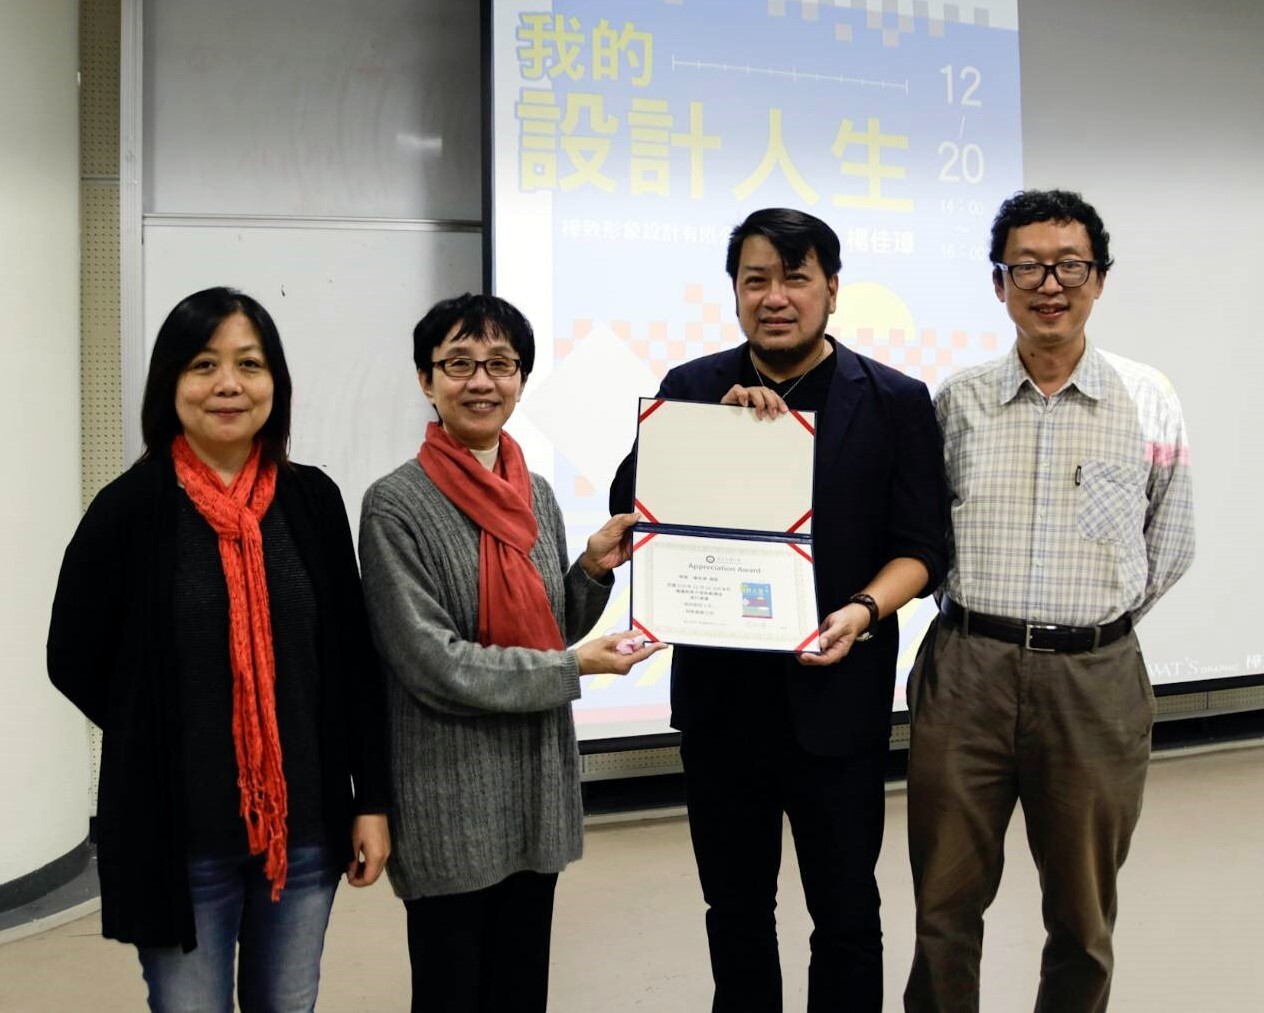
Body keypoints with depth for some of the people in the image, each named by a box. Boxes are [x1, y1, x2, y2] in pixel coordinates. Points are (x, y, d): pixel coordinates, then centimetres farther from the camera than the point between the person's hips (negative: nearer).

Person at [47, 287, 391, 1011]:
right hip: (179, 834, -2)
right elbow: (74, 660, 1)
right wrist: (164, 741, 2)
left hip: (306, 825, 3)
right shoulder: (132, 506, -8)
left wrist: (372, 801, 2)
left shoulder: (312, 499, -1)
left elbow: (355, 660, 3)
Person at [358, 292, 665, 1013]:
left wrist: (595, 568, -3)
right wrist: (576, 669, -14)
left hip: (539, 783, 6)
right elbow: (432, 662, -17)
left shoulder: (537, 494, 6)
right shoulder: (397, 506, -13)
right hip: (451, 797, -6)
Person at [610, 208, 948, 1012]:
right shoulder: (692, 388, 4)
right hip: (719, 690, 2)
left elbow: (921, 548, -2)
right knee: (736, 908, 17)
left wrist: (863, 610, -21)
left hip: (836, 693, -2)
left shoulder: (895, 401, -2)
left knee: (846, 911, 9)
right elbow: (632, 508, -5)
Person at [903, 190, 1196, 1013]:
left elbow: (1170, 549, 9)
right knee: (945, 908, 10)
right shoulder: (958, 403, 3)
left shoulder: (1149, 402, 1)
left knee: (1083, 919, 14)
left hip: (1096, 681, 0)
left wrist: (1094, 624, 10)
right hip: (966, 672, 1)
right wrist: (983, 621, 5)